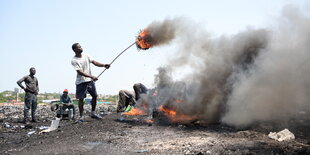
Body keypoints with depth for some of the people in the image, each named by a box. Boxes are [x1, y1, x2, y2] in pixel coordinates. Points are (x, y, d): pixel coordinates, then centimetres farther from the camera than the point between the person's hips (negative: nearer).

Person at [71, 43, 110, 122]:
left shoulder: (86, 56, 4)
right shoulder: (74, 60, -14)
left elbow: (94, 62, -2)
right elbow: (80, 72, -22)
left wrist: (104, 65, -19)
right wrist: (91, 76, -32)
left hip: (90, 80, 6)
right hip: (81, 82, -6)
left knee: (95, 95, 8)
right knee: (81, 98, -3)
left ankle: (93, 113, 22)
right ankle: (81, 116, 6)